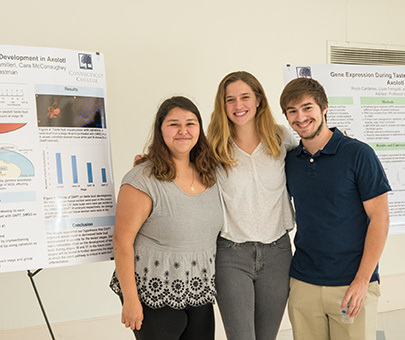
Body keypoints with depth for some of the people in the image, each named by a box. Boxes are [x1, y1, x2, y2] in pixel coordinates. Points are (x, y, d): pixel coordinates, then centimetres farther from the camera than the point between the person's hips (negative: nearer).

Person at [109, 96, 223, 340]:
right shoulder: (143, 179, -15)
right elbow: (122, 240, -15)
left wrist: (216, 283, 14)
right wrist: (130, 299, -15)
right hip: (154, 298, -6)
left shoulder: (210, 174, 5)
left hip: (200, 295, 6)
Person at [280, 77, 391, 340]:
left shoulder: (358, 154, -8)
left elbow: (379, 217, -9)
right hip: (303, 284, 4)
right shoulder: (290, 161, 5)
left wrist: (362, 281, -14)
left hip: (352, 285, -3)